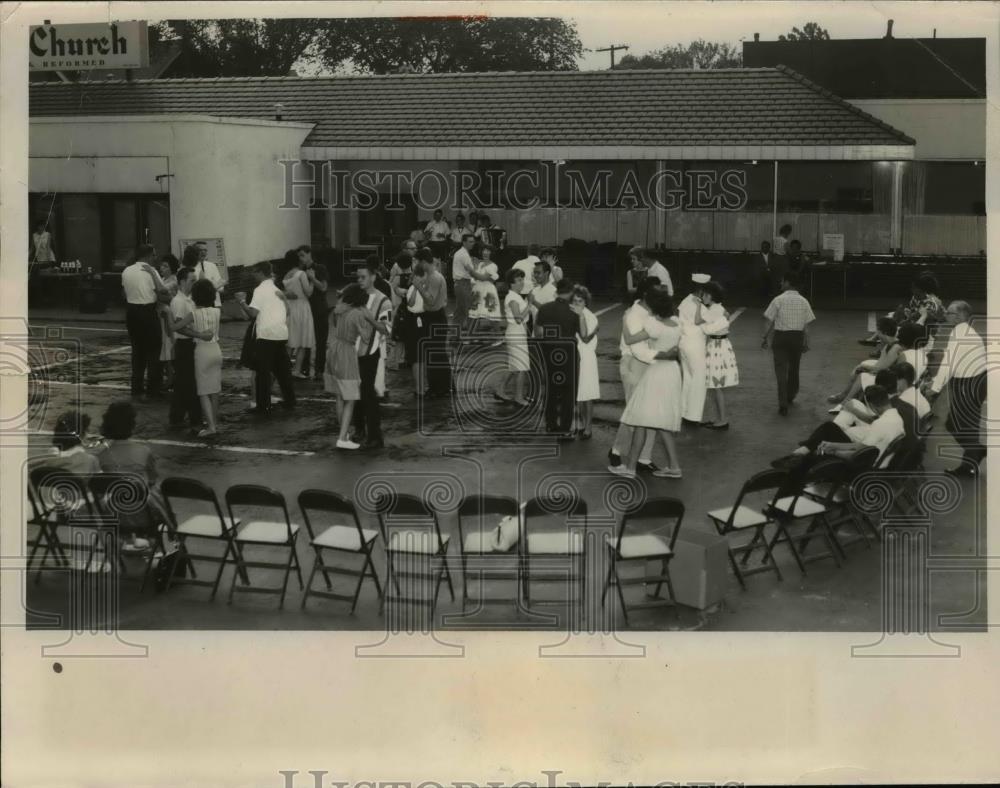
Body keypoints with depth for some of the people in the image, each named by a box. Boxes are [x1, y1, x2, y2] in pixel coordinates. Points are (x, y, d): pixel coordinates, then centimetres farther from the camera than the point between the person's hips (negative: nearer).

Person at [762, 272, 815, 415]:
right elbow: (806, 324, 0)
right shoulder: (803, 301, 1)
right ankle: (790, 396, 40)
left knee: (781, 370, -3)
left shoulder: (778, 300, -8)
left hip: (781, 336, -3)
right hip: (797, 337, 3)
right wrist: (806, 342, 7)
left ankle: (783, 404, -13)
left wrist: (765, 338, 2)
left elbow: (769, 321, -7)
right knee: (794, 367, 21)